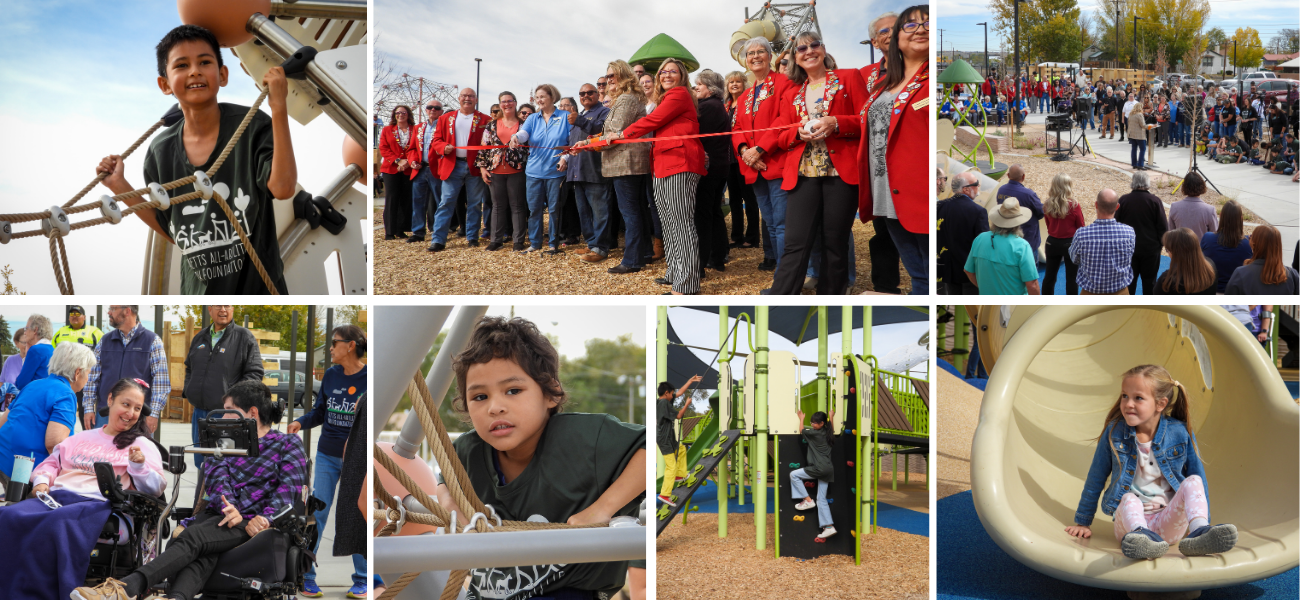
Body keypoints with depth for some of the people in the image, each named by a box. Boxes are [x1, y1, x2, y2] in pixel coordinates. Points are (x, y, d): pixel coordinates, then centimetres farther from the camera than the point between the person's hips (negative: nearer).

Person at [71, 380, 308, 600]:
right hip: (215, 512, 5)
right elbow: (218, 475, 8)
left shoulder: (288, 444, 13)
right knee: (201, 554, -31)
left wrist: (266, 518, -19)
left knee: (192, 537, -31)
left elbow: (289, 486, 0)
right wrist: (227, 506, -15)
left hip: (251, 520, -5)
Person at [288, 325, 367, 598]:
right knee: (316, 513, 2)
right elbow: (320, 411, 9)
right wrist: (300, 422, -7)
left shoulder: (368, 378, -11)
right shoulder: (331, 375, 2)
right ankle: (305, 576, 11)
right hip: (327, 455, 4)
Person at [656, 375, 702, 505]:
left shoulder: (665, 401, 11)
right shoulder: (664, 403, -17)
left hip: (669, 439, 10)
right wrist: (687, 404, -1)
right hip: (665, 439, -10)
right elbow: (678, 416, -14)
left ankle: (680, 475, 34)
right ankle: (664, 494, -12)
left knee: (682, 449, 33)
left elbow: (680, 392, 19)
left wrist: (691, 381, 23)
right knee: (671, 467, -11)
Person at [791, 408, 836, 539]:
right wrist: (831, 417, 49)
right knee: (821, 499, 7)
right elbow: (831, 428, 38)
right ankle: (829, 527, 1)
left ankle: (807, 500, 2)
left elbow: (801, 431, 9)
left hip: (819, 469, -8)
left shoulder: (814, 433, -10)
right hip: (828, 469, 8)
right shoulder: (828, 433, 11)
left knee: (794, 475, 4)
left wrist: (801, 418, 24)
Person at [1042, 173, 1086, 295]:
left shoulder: (1047, 205, -8)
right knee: (1072, 278, 7)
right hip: (1070, 243, -4)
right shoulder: (1074, 206, -18)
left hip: (1052, 242, 4)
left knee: (1049, 276, 16)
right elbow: (1081, 227, -7)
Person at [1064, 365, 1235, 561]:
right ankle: (1143, 537, -65)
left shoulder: (1181, 433, 1)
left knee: (1193, 482, -22)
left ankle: (1199, 533, -47)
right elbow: (1095, 480, 11)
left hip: (1169, 522, 1)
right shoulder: (1114, 432, 1)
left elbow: (1200, 477, 13)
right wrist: (1082, 522, 17)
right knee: (1129, 499, -33)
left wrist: (1203, 523, 13)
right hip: (1129, 521, -1)